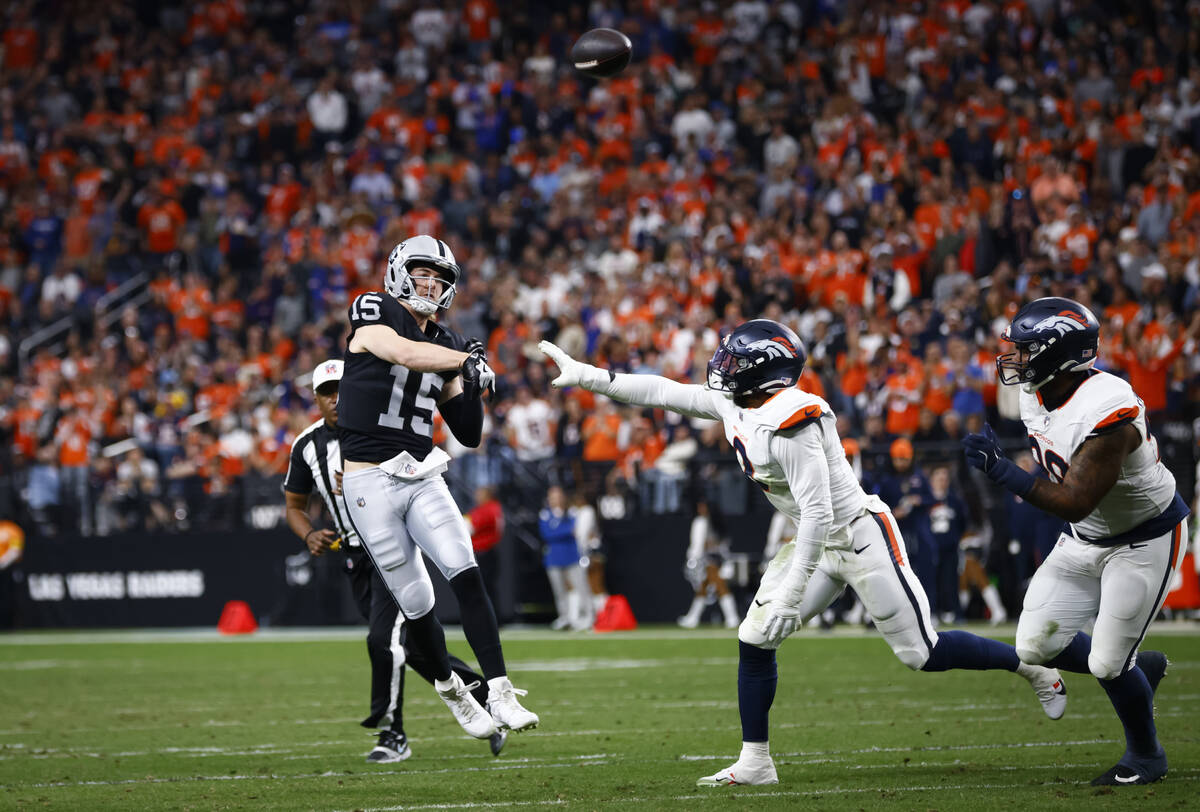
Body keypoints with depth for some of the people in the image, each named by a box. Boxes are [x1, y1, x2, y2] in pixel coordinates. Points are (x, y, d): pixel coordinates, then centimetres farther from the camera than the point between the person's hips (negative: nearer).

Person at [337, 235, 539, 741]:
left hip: (422, 478, 4)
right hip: (370, 484, -4)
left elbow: (469, 435, 13)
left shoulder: (446, 345, 12)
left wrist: (473, 386, -2)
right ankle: (450, 689, 27)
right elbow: (404, 353, -27)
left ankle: (500, 694, -20)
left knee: (466, 575, -16)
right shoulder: (372, 312, -4)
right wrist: (467, 360, -23)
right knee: (417, 605, 2)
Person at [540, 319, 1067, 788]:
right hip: (820, 543, 9)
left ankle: (1033, 666, 16)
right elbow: (664, 392, 9)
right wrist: (586, 376, 6)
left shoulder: (790, 424, -27)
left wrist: (789, 596, -27)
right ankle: (755, 761, 9)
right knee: (754, 639, 1)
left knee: (921, 653, -4)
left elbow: (817, 514, -28)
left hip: (861, 537, -9)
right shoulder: (737, 407, 0)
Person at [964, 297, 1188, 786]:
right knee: (1037, 646, 1)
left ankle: (1146, 755, 22)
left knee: (1108, 663, -6)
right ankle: (1142, 669, 26)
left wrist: (1003, 472, -38)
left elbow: (1074, 503, -34)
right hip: (1085, 538, 8)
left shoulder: (1107, 412, -34)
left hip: (1145, 539, -8)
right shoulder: (1036, 397, -8)